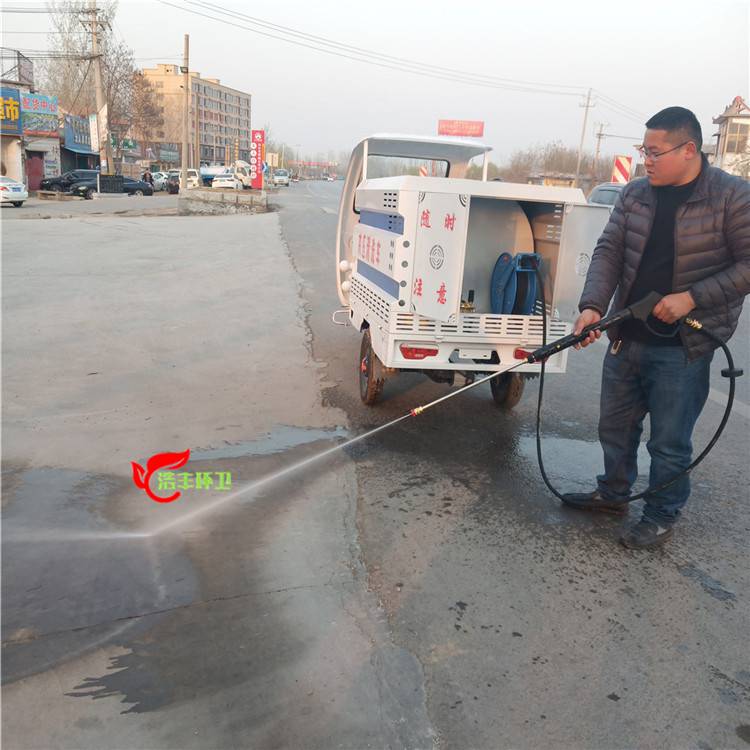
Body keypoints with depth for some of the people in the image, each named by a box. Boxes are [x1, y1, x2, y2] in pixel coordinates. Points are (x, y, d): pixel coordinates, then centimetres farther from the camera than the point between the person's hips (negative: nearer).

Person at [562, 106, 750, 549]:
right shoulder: (635, 195, 4)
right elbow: (609, 252, 0)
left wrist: (692, 297, -20)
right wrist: (592, 306, -14)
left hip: (684, 348, -5)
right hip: (626, 338, 5)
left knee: (669, 441, 5)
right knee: (615, 426, 18)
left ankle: (662, 517, 27)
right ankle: (613, 493, 40)